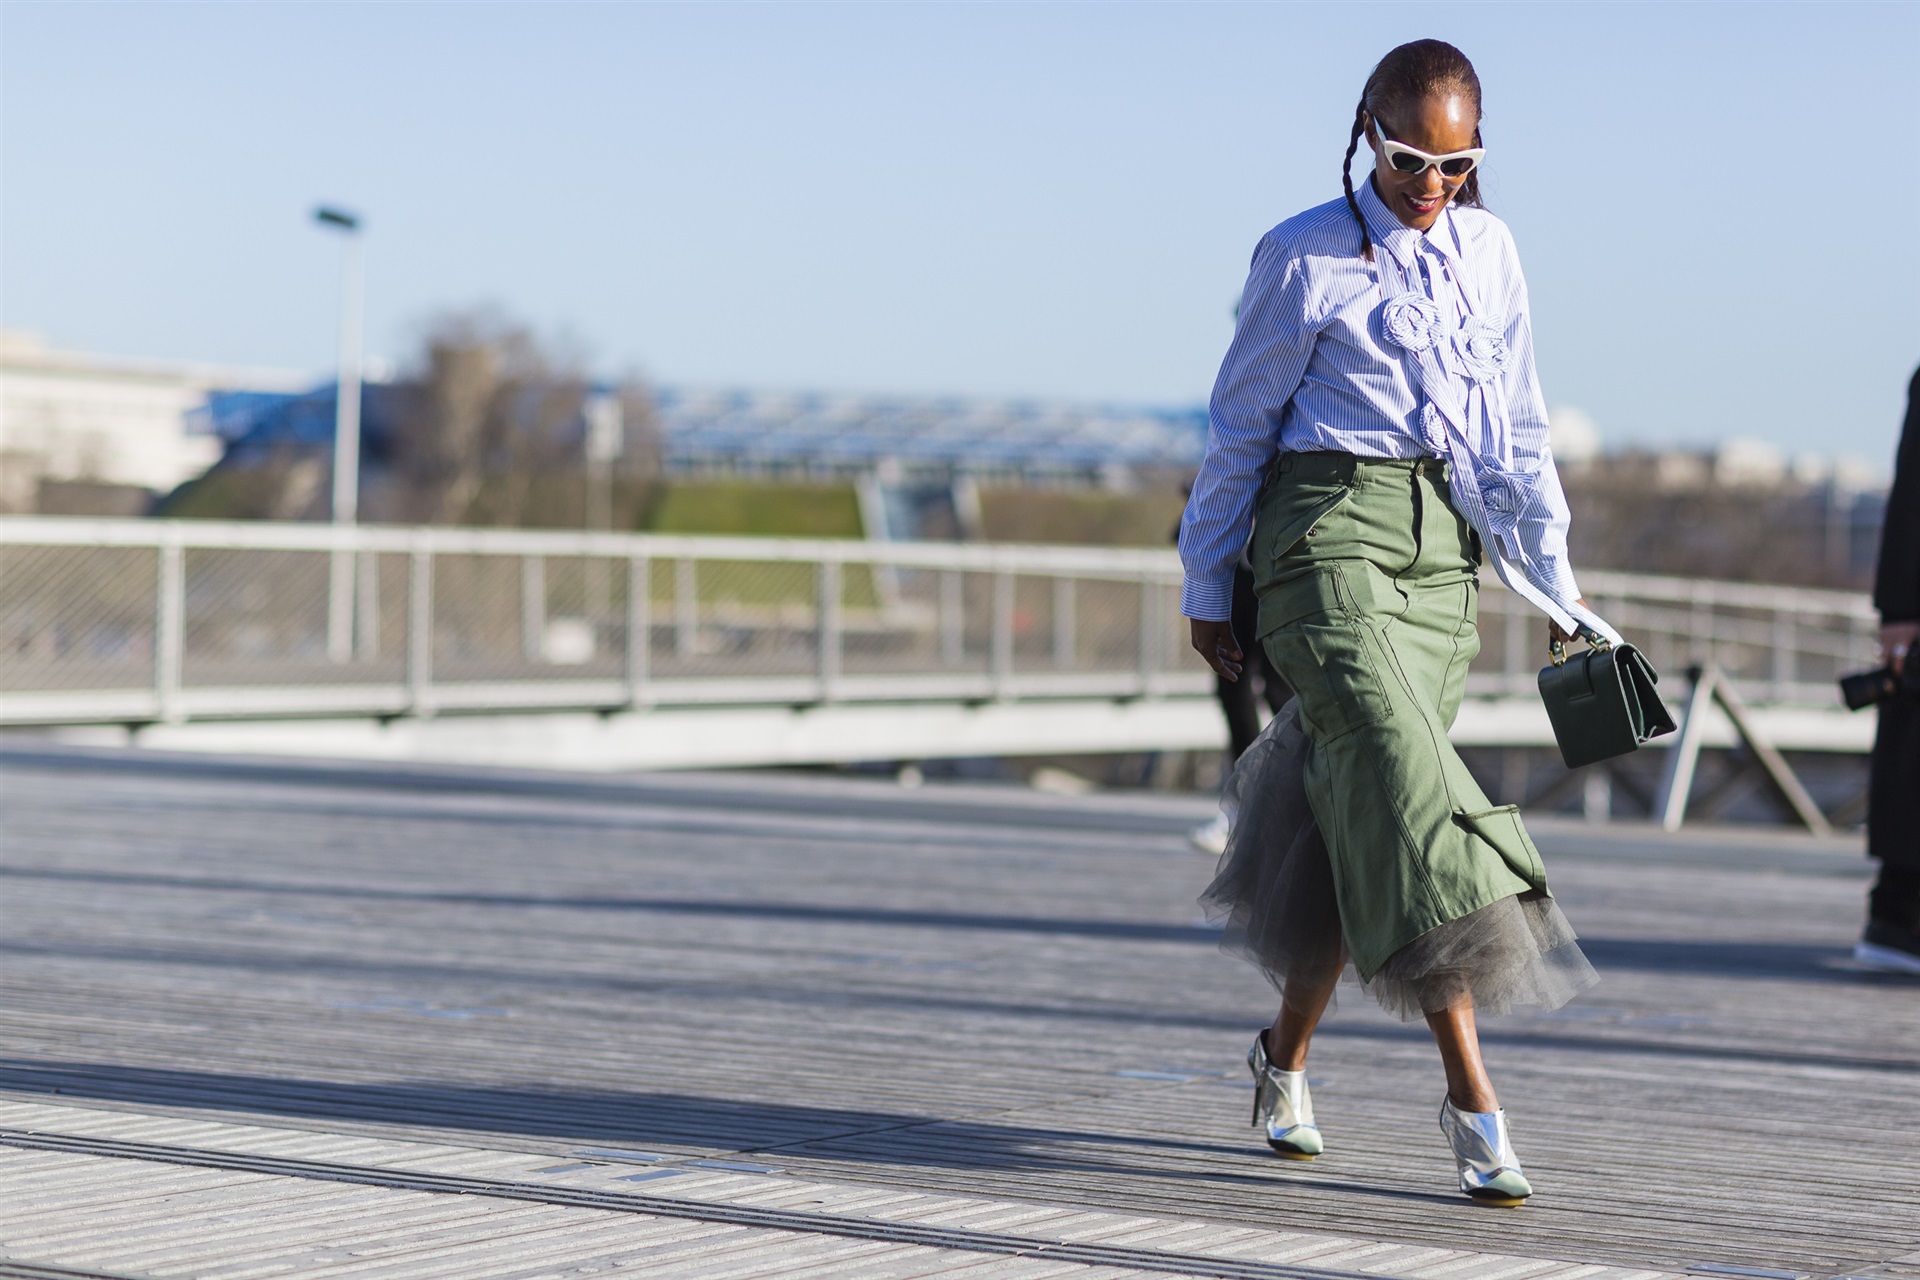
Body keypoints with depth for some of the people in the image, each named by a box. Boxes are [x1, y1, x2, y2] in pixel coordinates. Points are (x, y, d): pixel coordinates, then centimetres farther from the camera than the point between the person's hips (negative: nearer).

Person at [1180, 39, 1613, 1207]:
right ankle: (1470, 1092, -18)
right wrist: (1208, 585, 5)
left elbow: (1518, 430, 16)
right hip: (1331, 528, -5)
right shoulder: (1305, 257, -3)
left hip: (1444, 544, 5)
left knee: (1358, 810, 6)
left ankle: (1287, 1050, 26)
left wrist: (1554, 582, 13)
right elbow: (1241, 426, 2)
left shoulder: (1488, 250, 11)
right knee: (1407, 785, -16)